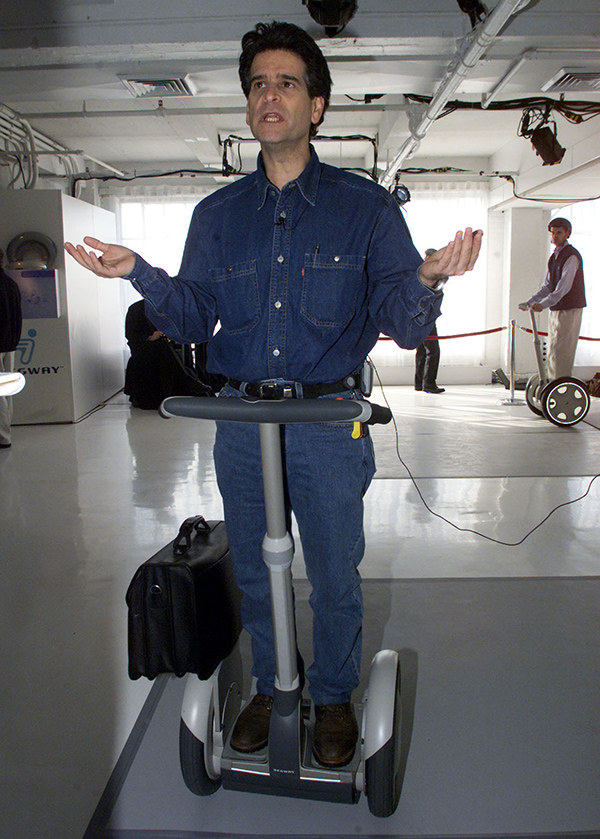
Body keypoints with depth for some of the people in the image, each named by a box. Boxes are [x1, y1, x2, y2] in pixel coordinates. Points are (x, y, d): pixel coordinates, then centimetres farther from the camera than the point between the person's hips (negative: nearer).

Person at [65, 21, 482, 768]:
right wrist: (141, 275, -13)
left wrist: (426, 280, -27)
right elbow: (191, 320, 5)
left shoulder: (364, 207, 0)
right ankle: (270, 685, 40)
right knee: (253, 571, 16)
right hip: (241, 420, 3)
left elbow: (403, 327, -5)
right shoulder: (218, 214, 9)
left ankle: (334, 696, 35)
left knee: (334, 575, 10)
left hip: (328, 420, -2)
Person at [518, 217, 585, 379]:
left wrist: (544, 304, -29)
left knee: (560, 351, -10)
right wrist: (530, 302, 7)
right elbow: (547, 285, 17)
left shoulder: (571, 256, -13)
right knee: (552, 351, 12)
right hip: (556, 308, 9)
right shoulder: (555, 256, 15)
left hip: (569, 309, -9)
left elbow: (564, 286, -22)